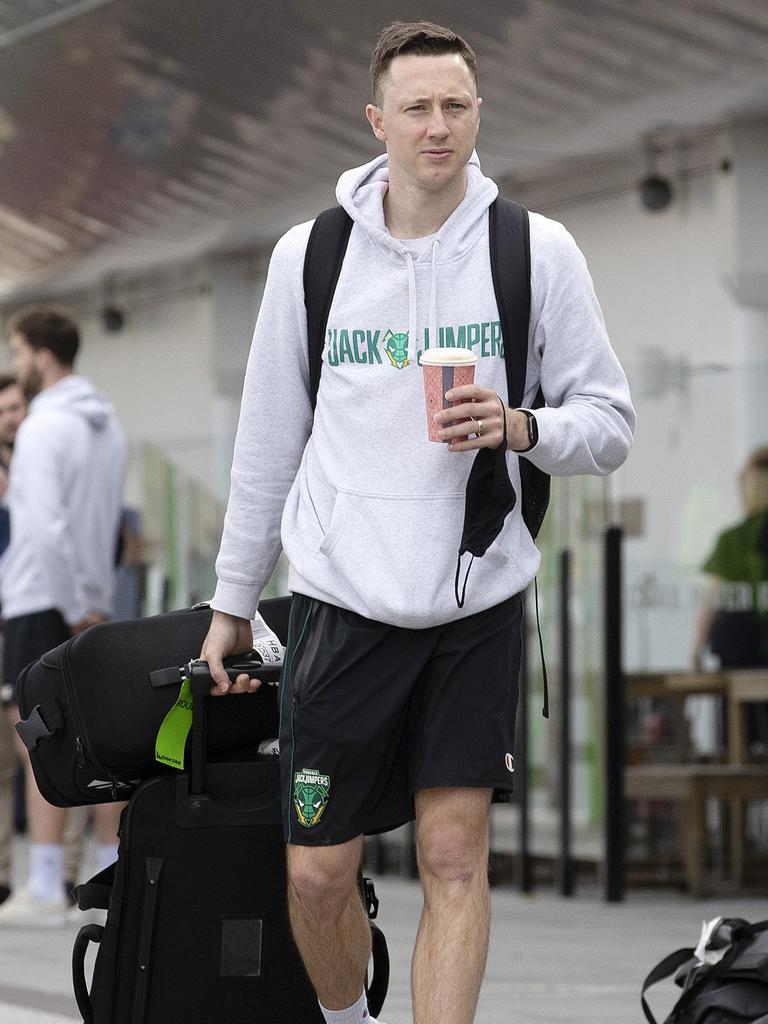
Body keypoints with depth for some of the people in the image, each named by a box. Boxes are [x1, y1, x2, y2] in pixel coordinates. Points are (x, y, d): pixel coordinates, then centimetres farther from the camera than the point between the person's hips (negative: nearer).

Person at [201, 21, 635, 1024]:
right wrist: (231, 602, 14)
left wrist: (520, 428, -18)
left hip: (478, 603, -1)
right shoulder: (310, 254, 4)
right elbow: (267, 442, 11)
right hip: (342, 602, 1)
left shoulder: (537, 250, 0)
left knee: (455, 854, -5)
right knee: (318, 874, 2)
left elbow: (610, 421, 3)